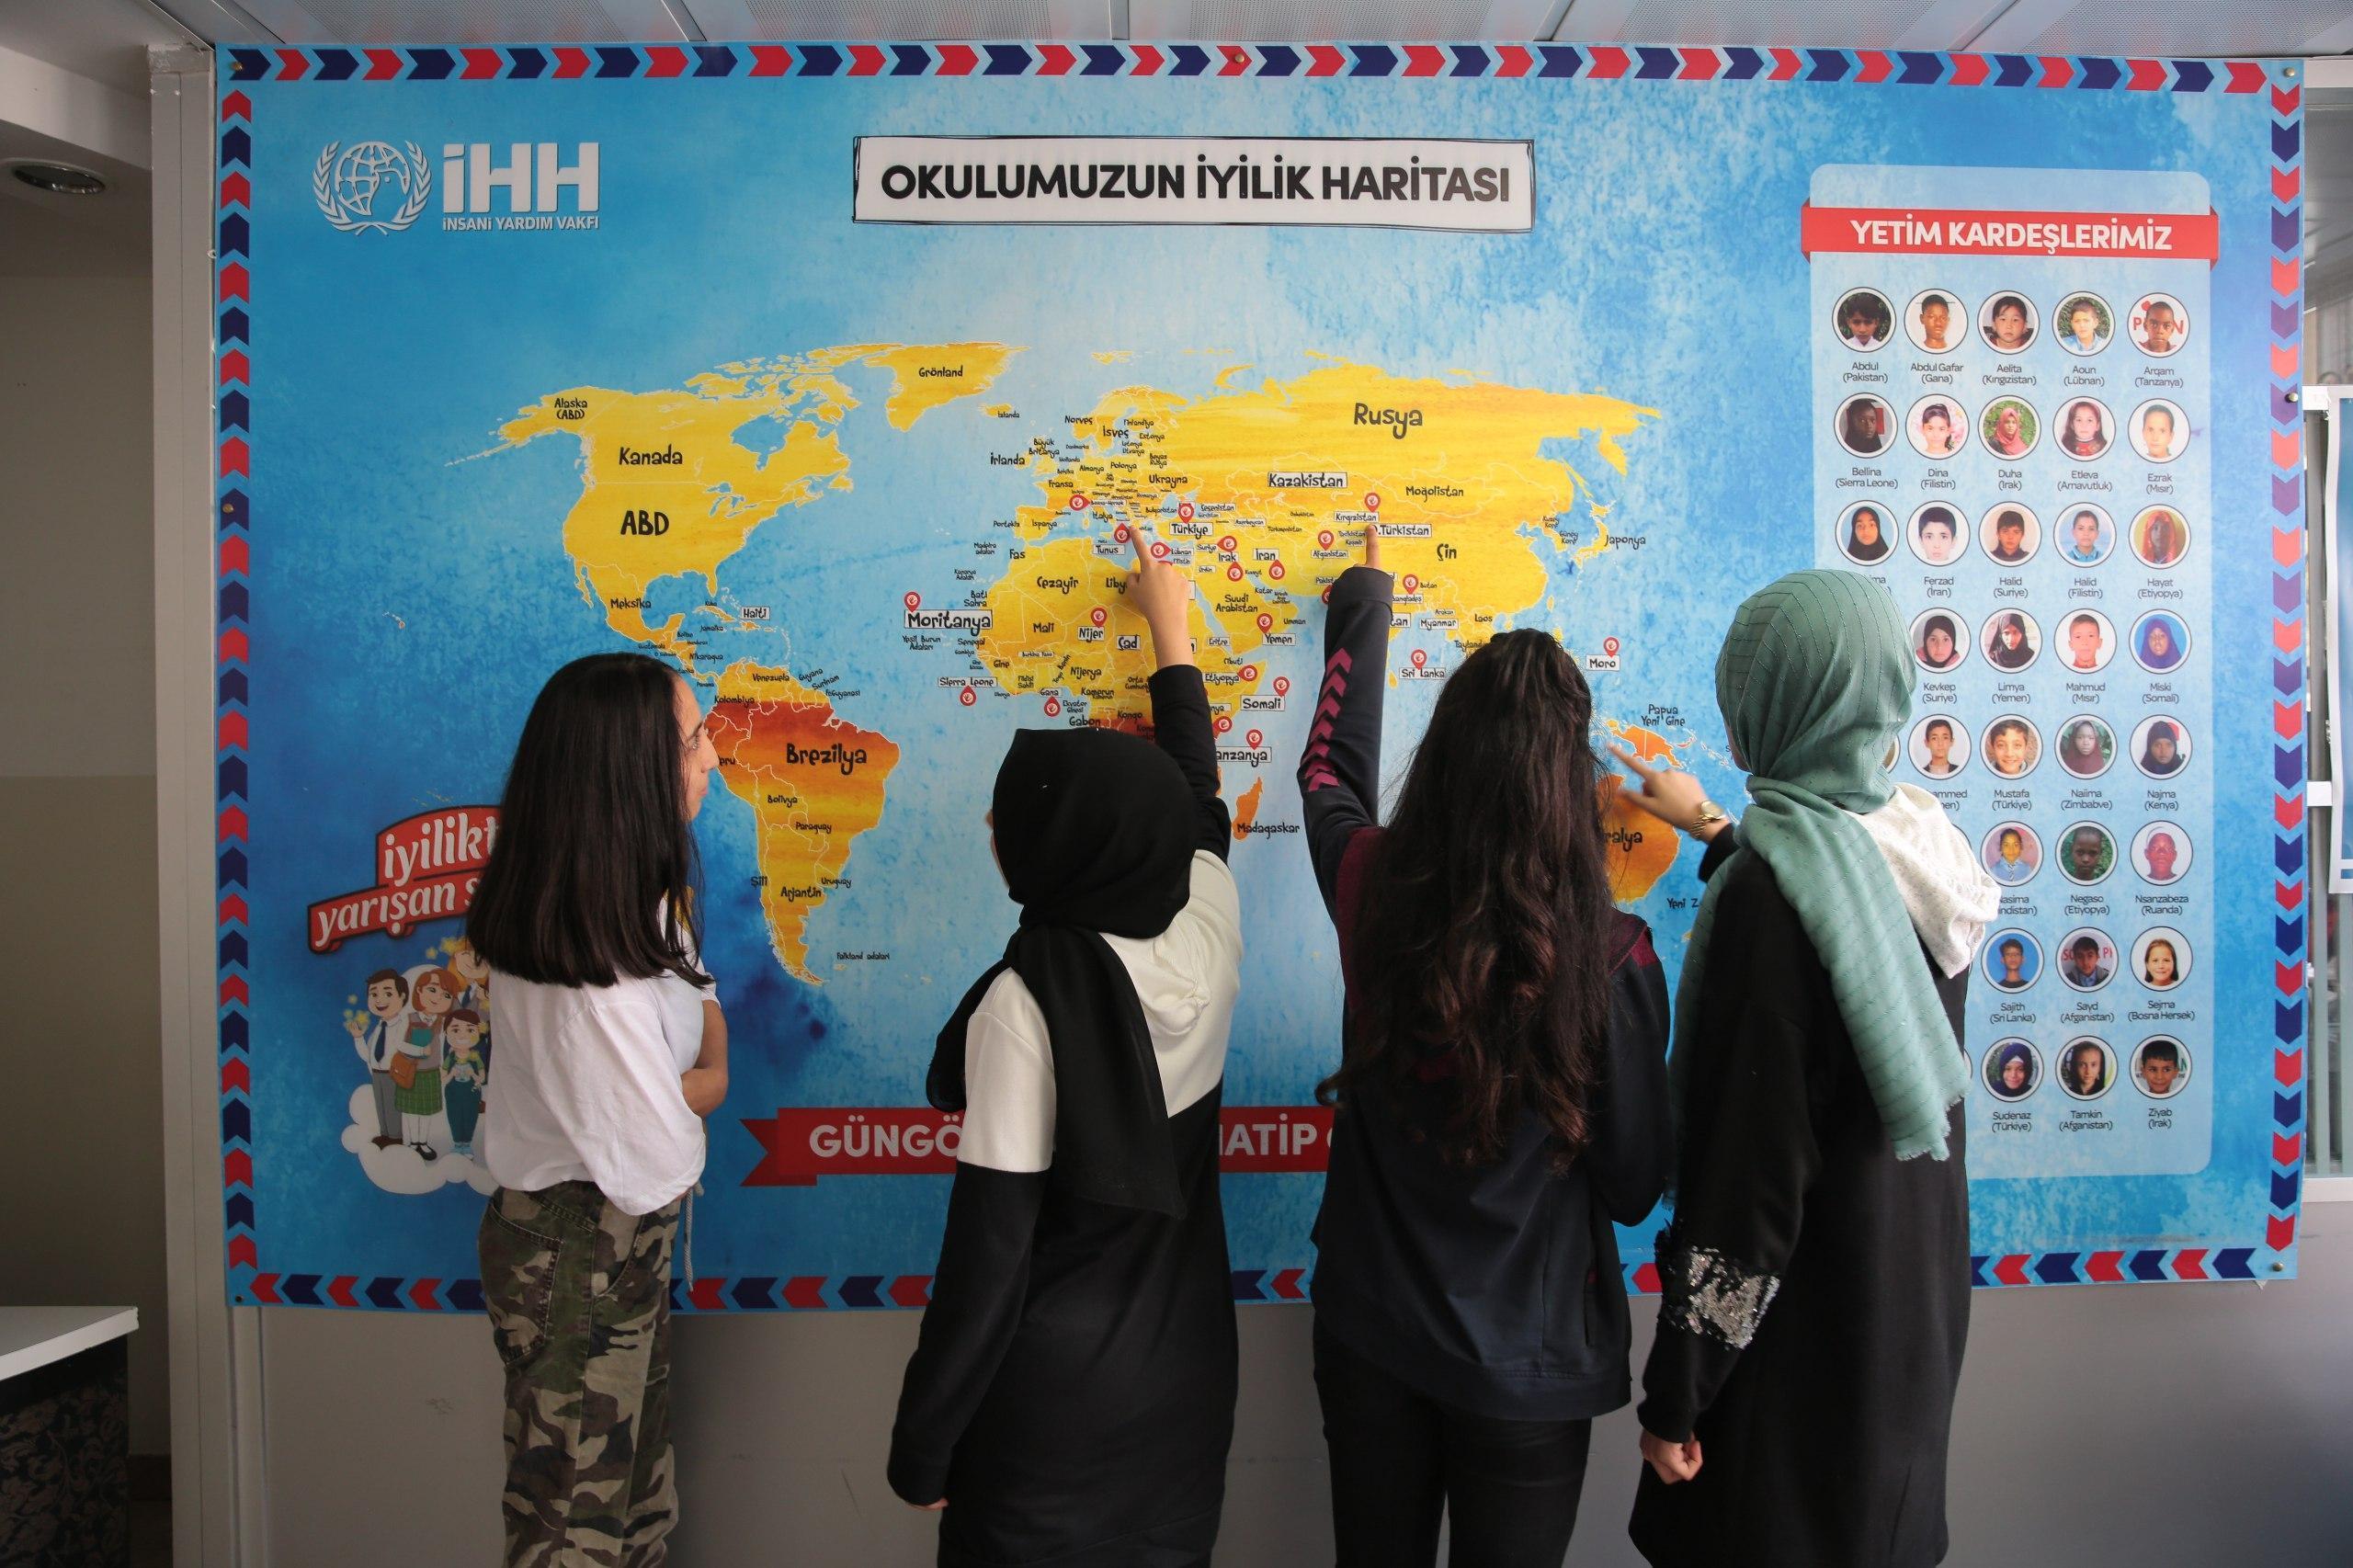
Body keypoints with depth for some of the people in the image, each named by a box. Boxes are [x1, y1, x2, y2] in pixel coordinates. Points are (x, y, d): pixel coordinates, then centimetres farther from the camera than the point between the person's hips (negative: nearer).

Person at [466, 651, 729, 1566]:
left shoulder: (642, 894, 0)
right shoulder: (596, 973, -31)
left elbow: (701, 1009, 7)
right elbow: (657, 1165, -27)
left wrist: (685, 1080, -14)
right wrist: (708, 1079, -9)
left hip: (621, 1244, 9)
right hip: (578, 1255, -9)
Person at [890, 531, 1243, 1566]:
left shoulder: (1026, 1002, -25)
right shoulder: (1207, 928, -10)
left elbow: (987, 1252, -20)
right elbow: (1194, 798, 12)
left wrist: (922, 1445, -7)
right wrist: (1171, 630, 26)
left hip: (1052, 1402, -5)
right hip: (1186, 1381, 5)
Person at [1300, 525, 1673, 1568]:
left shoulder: (1370, 892, -14)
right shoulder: (1610, 956, -23)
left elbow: (1330, 770, 9)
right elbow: (1635, 1183, -11)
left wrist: (1363, 599, 23)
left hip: (1371, 1334, 3)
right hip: (1526, 1362, -3)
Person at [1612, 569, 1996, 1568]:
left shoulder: (1769, 891, -24)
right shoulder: (1921, 842, -2)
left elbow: (1743, 1176, -24)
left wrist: (1674, 1399, -15)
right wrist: (1715, 834, 36)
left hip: (1801, 1337, -7)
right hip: (1918, 1307, 7)